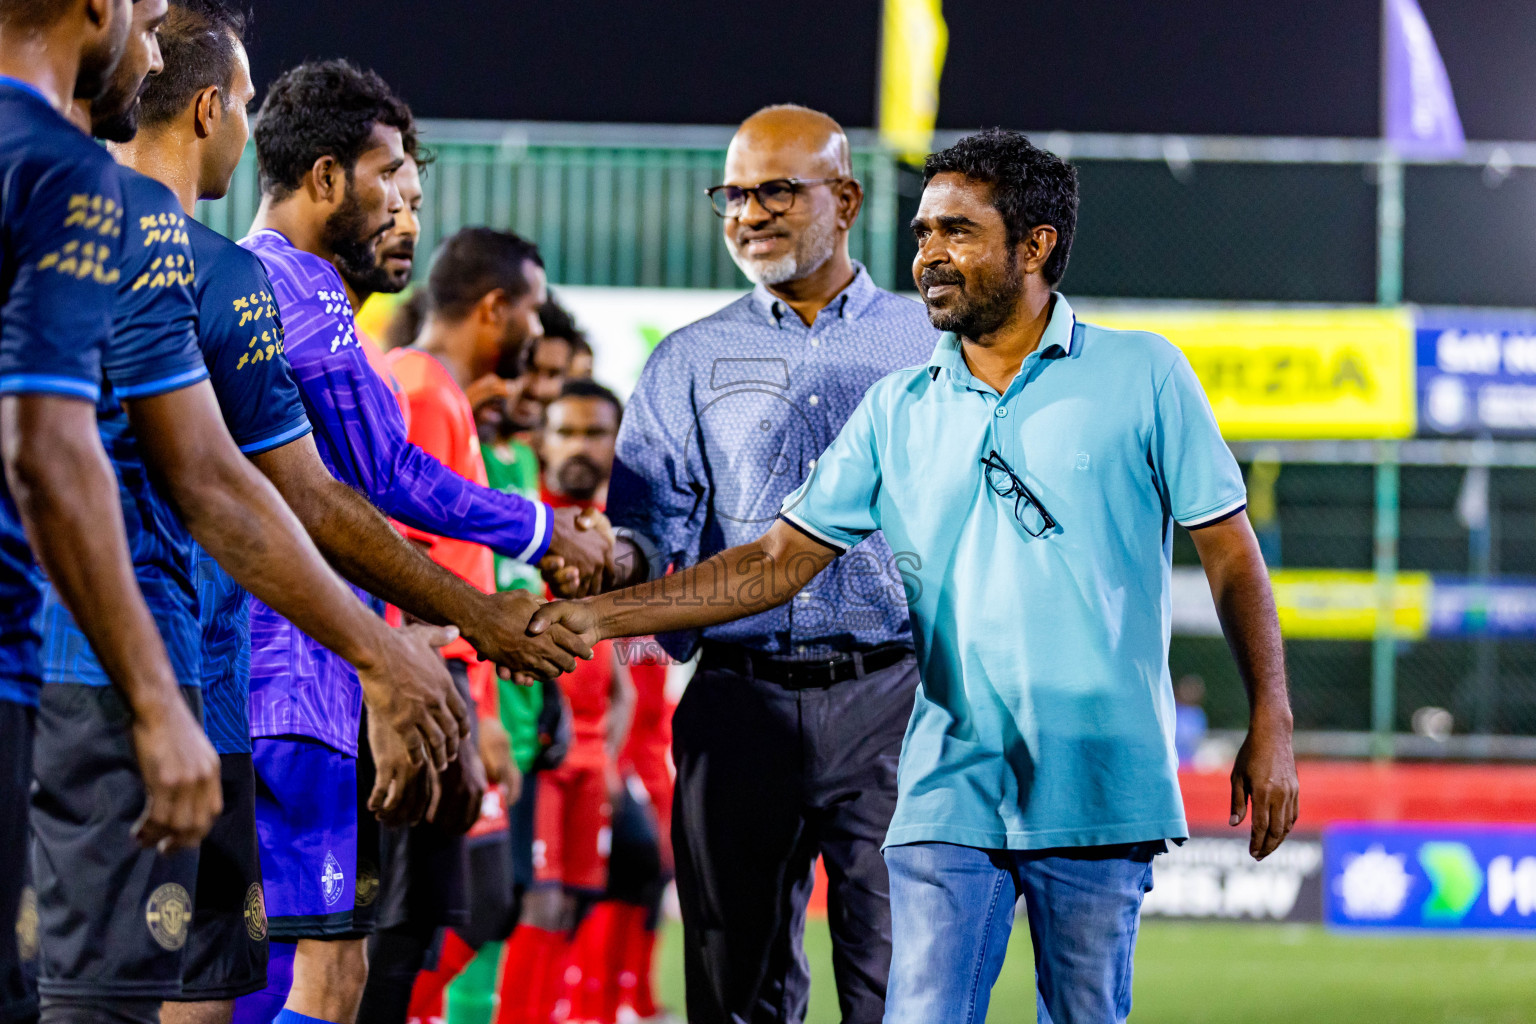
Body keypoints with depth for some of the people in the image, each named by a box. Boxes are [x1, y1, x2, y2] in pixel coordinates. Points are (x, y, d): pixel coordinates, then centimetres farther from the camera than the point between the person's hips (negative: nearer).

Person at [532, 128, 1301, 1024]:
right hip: (951, 790, 2)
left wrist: (1272, 725, -4)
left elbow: (1232, 555, 3)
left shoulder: (1141, 375, 2)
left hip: (1101, 790, -2)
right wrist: (594, 616, 2)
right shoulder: (899, 411, 10)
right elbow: (778, 562, 10)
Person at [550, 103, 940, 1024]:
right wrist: (615, 559, -18)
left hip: (889, 699, -2)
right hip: (743, 698, 2)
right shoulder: (692, 361, 14)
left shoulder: (930, 347, 11)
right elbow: (652, 519, 5)